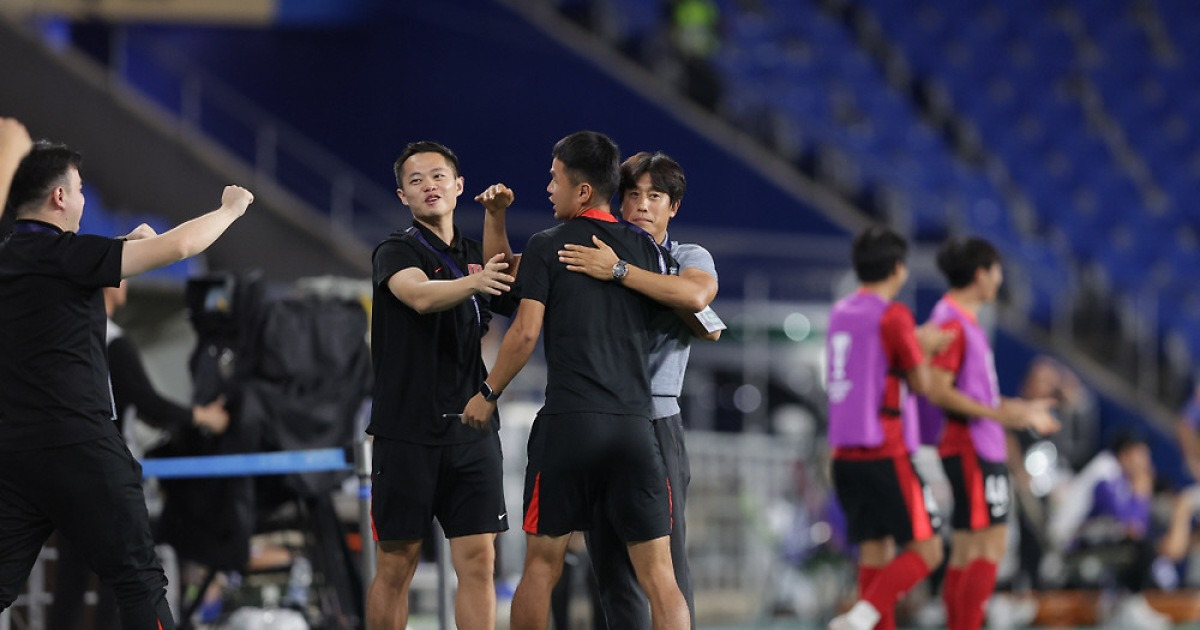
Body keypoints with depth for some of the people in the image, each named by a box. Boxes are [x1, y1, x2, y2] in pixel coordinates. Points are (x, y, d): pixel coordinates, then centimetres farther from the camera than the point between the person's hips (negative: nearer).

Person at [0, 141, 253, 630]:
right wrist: (229, 210, 7)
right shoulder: (64, 254, -9)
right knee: (139, 581, 2)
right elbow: (177, 246, -10)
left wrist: (125, 245, 28)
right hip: (78, 447, -7)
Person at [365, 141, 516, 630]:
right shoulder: (397, 252, -2)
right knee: (396, 566, 0)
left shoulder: (476, 256, 15)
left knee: (478, 560, -3)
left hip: (472, 429, 4)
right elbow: (421, 295, -23)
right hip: (407, 431, -4)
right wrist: (473, 283, -44)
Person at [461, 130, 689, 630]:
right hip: (635, 424, 2)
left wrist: (489, 393, 8)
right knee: (658, 575, -1)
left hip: (568, 423, -2)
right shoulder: (647, 248, 11)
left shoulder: (547, 246, 1)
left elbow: (525, 332, -5)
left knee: (541, 565, 8)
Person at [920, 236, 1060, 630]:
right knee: (990, 544, -12)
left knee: (967, 551, 10)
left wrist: (1022, 410, 24)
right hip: (970, 447, -10)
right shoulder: (952, 322, -14)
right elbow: (938, 391, -20)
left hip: (982, 446, 10)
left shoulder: (965, 321, 17)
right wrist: (996, 413, -24)